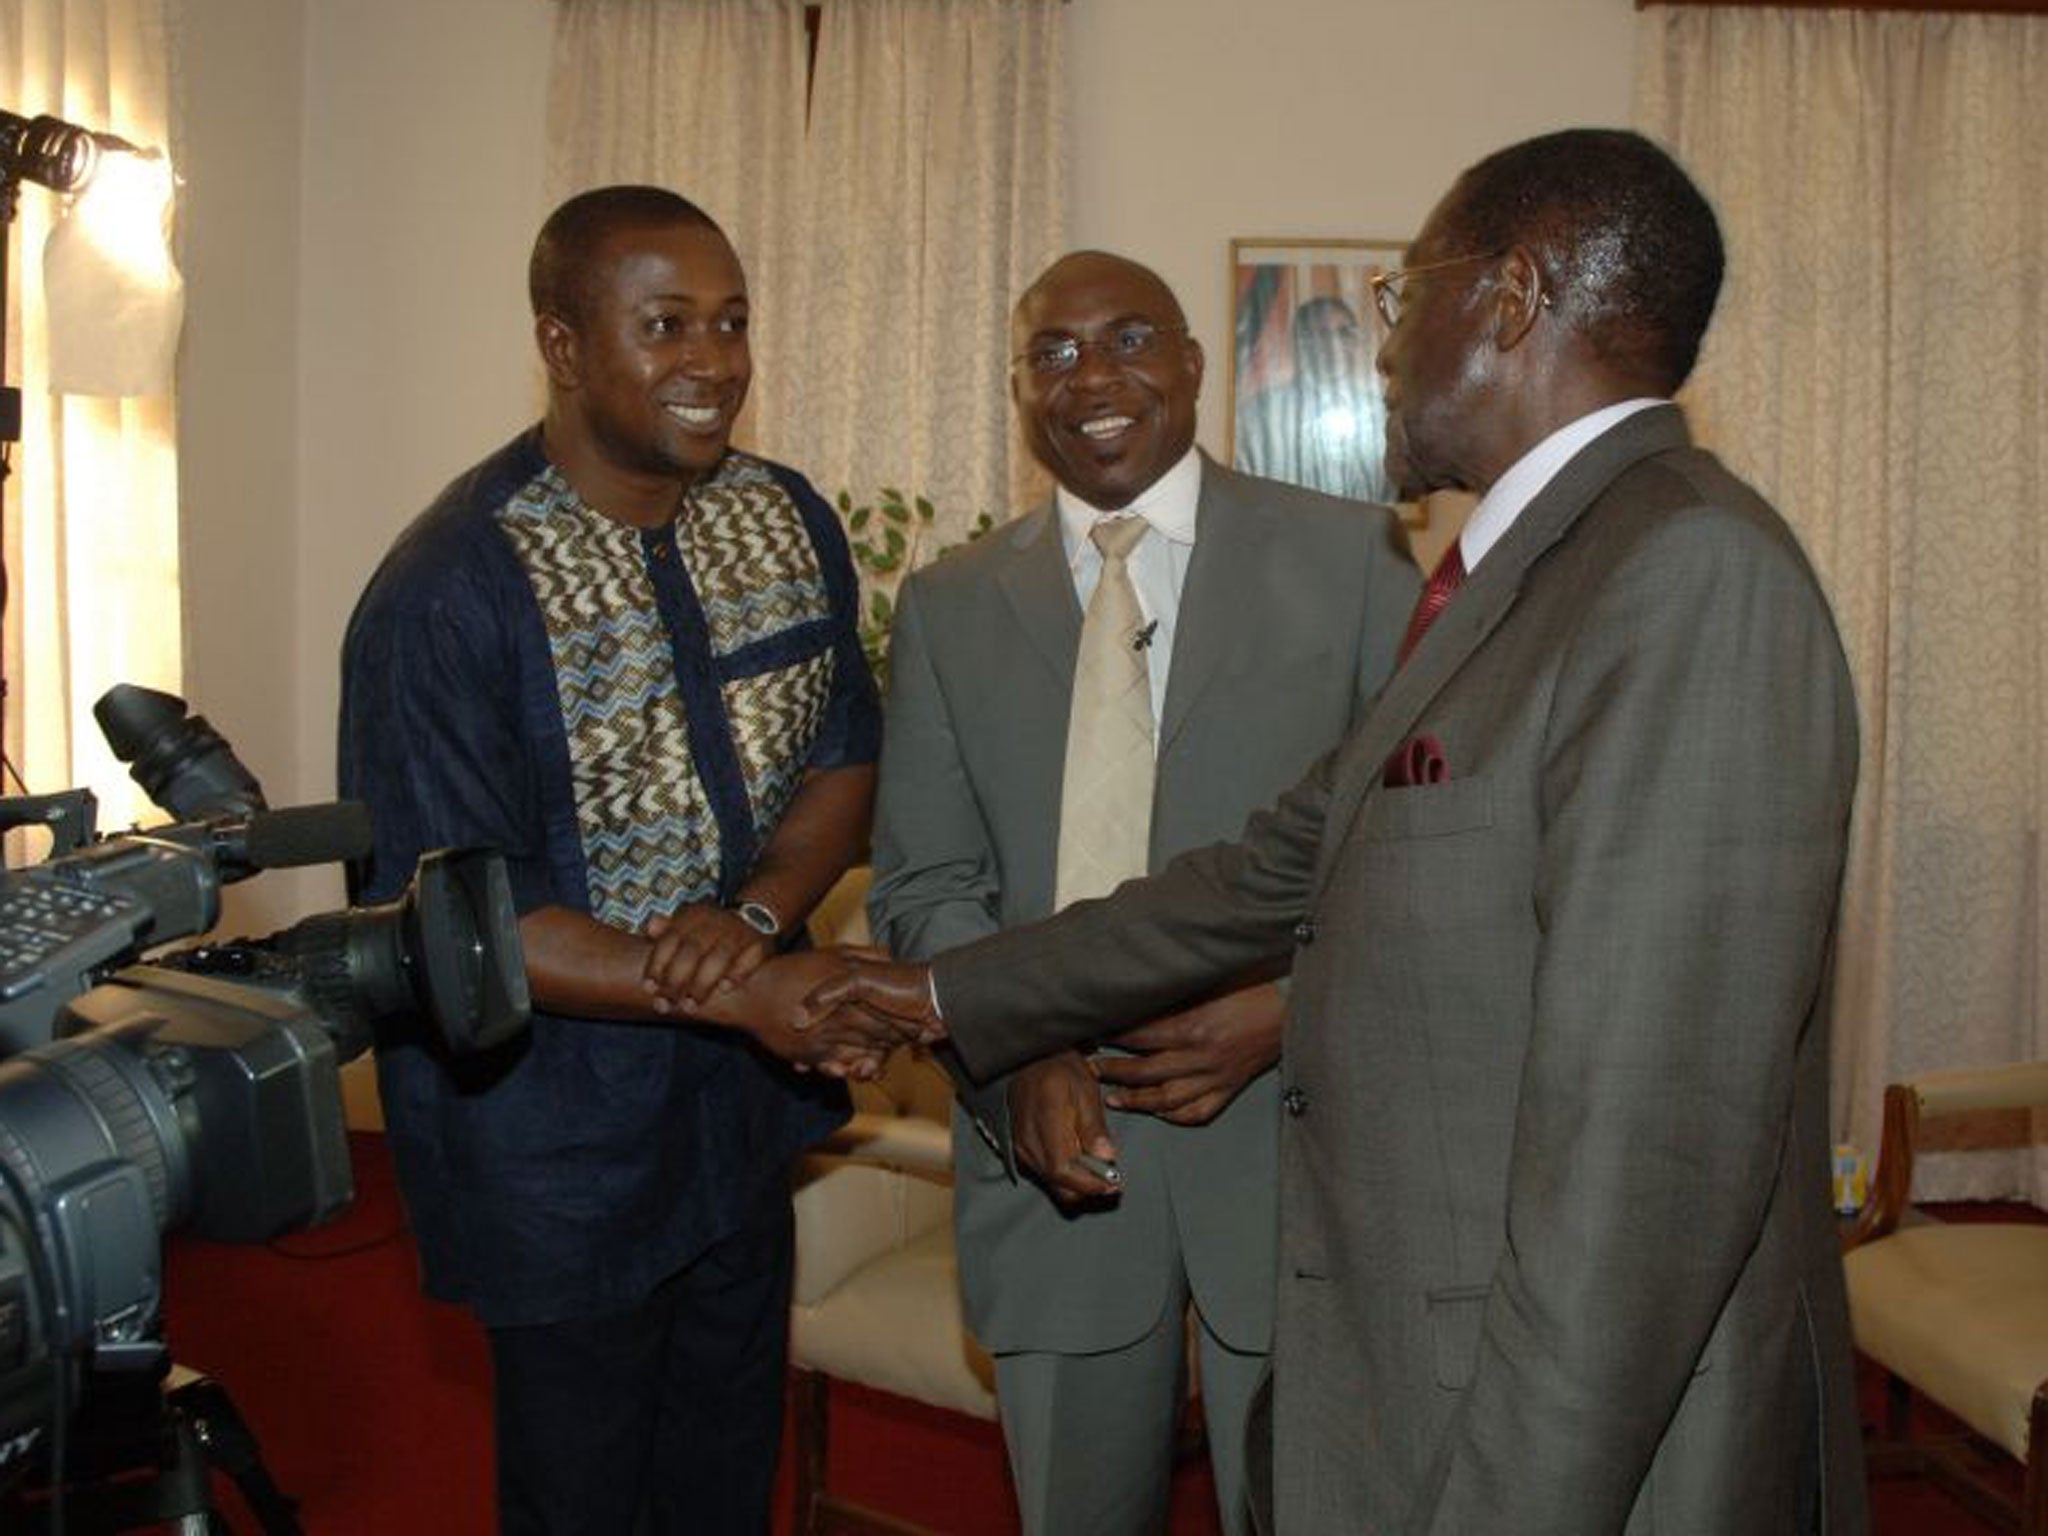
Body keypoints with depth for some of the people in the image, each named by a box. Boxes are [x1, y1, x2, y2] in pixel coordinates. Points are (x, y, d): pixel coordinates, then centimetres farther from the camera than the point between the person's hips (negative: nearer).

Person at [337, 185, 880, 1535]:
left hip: (742, 1111, 6)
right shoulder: (450, 593, -22)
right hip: (556, 1139, -6)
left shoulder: (790, 523, -2)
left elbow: (846, 761, 4)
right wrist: (750, 999, -27)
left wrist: (760, 911, -18)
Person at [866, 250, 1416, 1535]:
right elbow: (924, 883, 4)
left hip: (1294, 1130, -2)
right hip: (1050, 1144, 2)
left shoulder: (1354, 557, -1)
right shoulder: (948, 607, 6)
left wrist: (1294, 1005, -15)